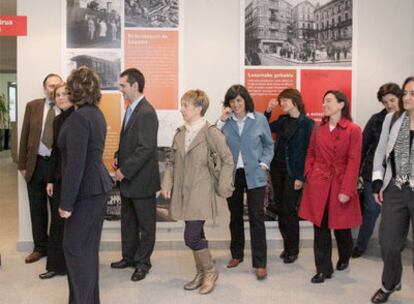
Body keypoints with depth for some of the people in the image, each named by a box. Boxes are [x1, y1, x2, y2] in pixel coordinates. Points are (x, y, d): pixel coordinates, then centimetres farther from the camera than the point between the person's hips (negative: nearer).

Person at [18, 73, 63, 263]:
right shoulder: (32, 106, 5)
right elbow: (25, 136, 5)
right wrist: (22, 164, 2)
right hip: (36, 164, 3)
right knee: (37, 209, 12)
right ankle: (40, 247, 27)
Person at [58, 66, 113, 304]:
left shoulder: (79, 118, -19)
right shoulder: (97, 114, 10)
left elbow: (75, 165, -22)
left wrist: (67, 203, -17)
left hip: (86, 191, -9)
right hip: (99, 186, 9)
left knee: (75, 247, 1)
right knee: (88, 247, 17)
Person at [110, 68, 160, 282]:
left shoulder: (146, 112, -18)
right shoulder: (131, 109, 10)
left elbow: (146, 148, -23)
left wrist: (125, 170, -19)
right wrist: (119, 158, 4)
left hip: (141, 180, -9)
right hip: (127, 179, 9)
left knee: (145, 224, 8)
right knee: (127, 221, 19)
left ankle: (143, 262, 20)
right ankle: (129, 257, 33)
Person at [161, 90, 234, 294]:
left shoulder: (210, 132, -10)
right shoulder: (180, 133, 9)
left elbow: (227, 160, -8)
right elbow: (172, 162, 14)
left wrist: (222, 188, -8)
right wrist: (167, 184, 1)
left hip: (200, 194, -6)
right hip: (184, 193, 6)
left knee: (191, 237, -9)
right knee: (196, 236, 14)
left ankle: (210, 272, 14)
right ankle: (201, 274, 29)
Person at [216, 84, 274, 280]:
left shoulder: (259, 119, 0)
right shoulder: (225, 121, 2)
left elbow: (269, 145, 8)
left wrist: (264, 164, -5)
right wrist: (221, 121, -12)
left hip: (254, 175, -2)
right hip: (232, 174, 2)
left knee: (256, 217, -4)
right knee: (235, 216, 14)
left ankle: (260, 262, 3)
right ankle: (237, 254, 30)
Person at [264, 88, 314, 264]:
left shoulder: (307, 123, -7)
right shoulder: (282, 120, 11)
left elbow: (307, 151, -10)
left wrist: (300, 177, -14)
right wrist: (268, 111, 8)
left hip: (293, 173, -6)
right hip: (277, 169, 6)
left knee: (289, 210, -1)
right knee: (280, 208, 10)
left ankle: (293, 250, 13)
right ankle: (287, 245, 23)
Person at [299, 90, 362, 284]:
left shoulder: (353, 130, -8)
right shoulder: (318, 128, 6)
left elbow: (354, 162, -11)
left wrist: (346, 190, -15)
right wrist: (309, 175, 0)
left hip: (340, 184, -3)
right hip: (318, 184, 3)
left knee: (341, 227, 12)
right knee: (320, 228, 4)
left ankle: (344, 259, 39)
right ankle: (323, 269, 14)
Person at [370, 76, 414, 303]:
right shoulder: (392, 119, 4)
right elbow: (380, 152, 10)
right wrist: (377, 183, 4)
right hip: (395, 191, 3)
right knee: (388, 243, 12)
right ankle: (390, 284, 36)